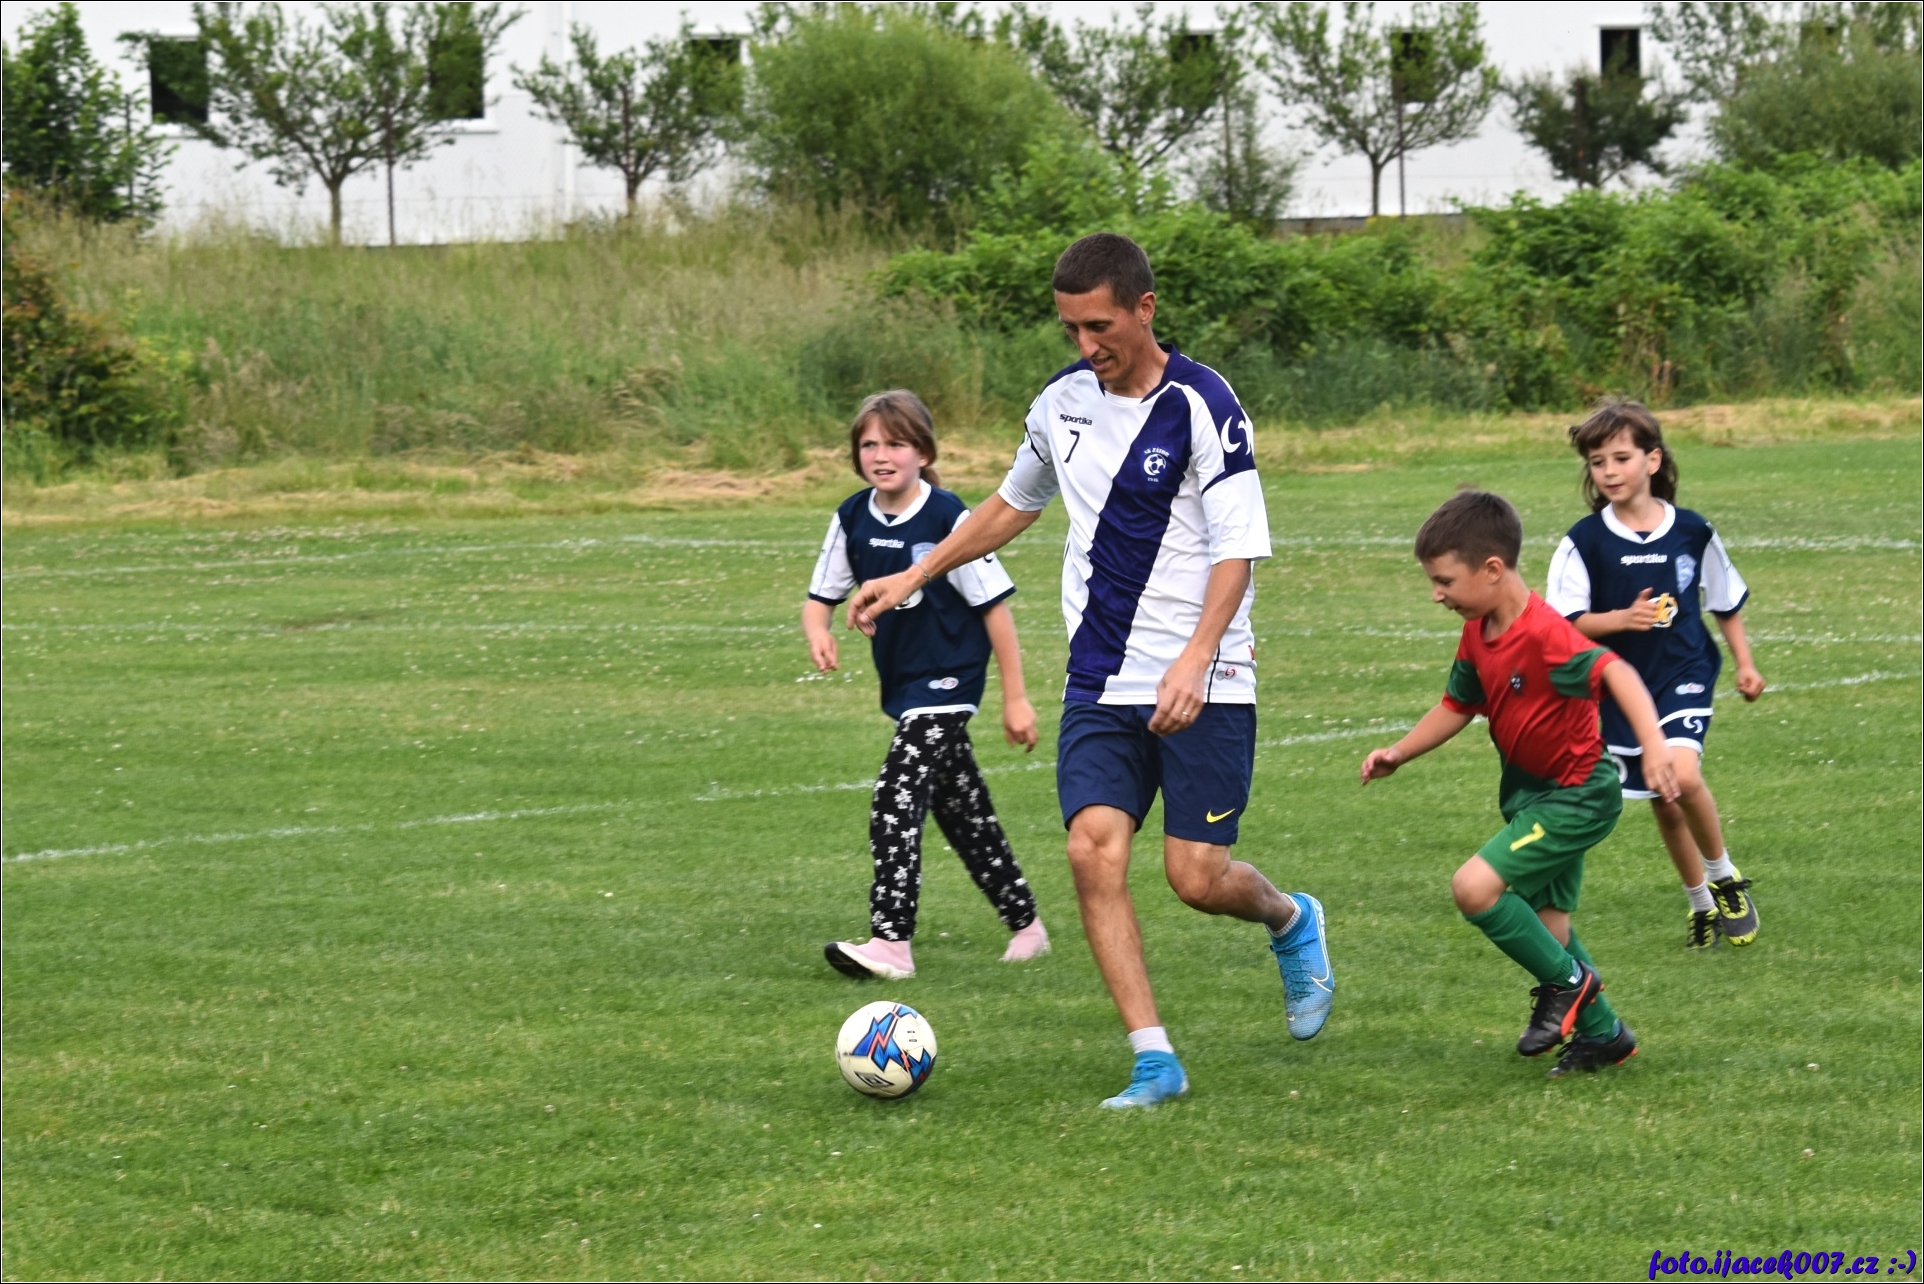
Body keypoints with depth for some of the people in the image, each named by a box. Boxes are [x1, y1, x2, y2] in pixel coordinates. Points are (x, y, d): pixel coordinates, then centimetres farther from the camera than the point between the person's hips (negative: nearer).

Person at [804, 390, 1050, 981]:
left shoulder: (947, 518, -16)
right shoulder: (853, 519, 1)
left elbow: (994, 605, -12)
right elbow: (821, 596, 8)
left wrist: (1015, 698, -10)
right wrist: (818, 632, -17)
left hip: (948, 680, -7)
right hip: (902, 683, 7)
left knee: (896, 798, -19)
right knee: (961, 810, 15)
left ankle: (891, 942, -21)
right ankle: (1024, 921, 29)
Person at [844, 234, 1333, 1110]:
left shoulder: (1202, 406, -12)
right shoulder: (1063, 402, 7)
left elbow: (1238, 550, -16)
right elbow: (1012, 505, 26)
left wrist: (1194, 660, -27)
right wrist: (915, 577, 25)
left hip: (1201, 685, -5)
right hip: (1101, 681, 5)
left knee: (1197, 877, -6)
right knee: (1093, 852, -12)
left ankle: (1291, 922, 30)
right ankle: (1154, 1061, -8)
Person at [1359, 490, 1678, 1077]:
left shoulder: (1545, 636, -28)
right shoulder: (1478, 636, 1)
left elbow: (1614, 673, -41)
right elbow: (1456, 706, 15)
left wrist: (1653, 745, -55)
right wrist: (1398, 753, 2)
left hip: (1576, 797, -9)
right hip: (1529, 793, 9)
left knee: (1474, 887, -20)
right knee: (1545, 923, 16)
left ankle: (1567, 983, -3)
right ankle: (1601, 1034, 32)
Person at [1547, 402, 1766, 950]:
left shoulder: (1691, 532, -3)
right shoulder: (1584, 543, -8)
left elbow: (1726, 601, 11)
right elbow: (1566, 622, -10)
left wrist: (1745, 664, 9)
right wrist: (1623, 619, -25)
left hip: (1685, 675, -2)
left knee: (1683, 776, -24)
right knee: (1663, 803, 10)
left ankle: (1725, 878, -1)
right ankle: (1702, 904, 30)